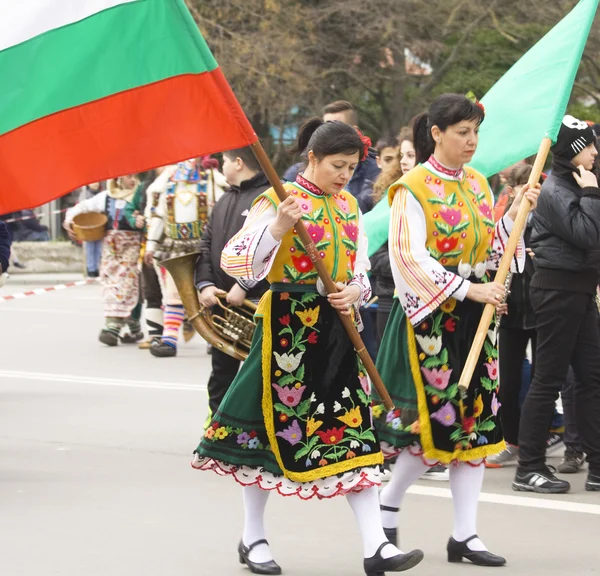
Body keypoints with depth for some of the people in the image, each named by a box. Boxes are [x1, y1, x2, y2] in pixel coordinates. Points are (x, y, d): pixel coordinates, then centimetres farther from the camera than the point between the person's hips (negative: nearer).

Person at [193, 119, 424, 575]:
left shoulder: (349, 207, 12)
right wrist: (277, 228, -30)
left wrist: (355, 291, -5)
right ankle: (253, 537, 20)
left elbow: (361, 271, 17)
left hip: (338, 327, 5)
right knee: (276, 426, 3)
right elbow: (234, 260, -16)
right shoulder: (280, 202, -7)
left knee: (354, 433, -1)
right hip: (289, 326, -5)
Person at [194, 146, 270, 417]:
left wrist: (243, 286, -22)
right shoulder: (225, 201, 18)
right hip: (221, 302, 8)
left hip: (257, 306, -8)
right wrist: (205, 284, -2)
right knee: (221, 378, 15)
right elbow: (206, 245, 14)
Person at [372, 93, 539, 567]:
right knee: (435, 421, -5)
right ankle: (388, 509, 17)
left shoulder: (477, 185, 11)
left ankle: (465, 534, 7)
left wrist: (513, 217, -1)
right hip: (433, 318, -6)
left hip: (475, 319, 6)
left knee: (475, 421, 3)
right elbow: (410, 258, -16)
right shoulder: (414, 188, -9)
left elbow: (489, 251, 14)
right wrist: (467, 288, -21)